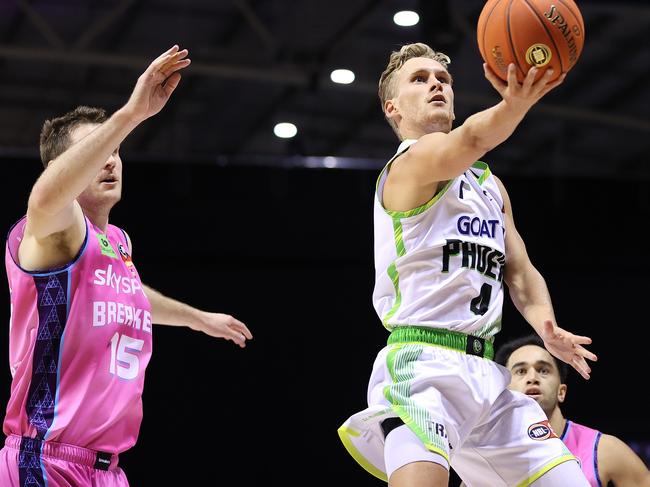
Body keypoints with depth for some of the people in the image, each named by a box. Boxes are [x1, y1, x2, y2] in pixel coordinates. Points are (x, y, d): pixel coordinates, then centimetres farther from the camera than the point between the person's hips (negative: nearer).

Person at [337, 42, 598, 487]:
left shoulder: (489, 183, 22)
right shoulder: (413, 161, -4)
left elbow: (520, 271, 21)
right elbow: (471, 139, -27)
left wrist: (546, 326, 0)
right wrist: (513, 107, -48)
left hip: (484, 370, 8)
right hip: (423, 362, -8)